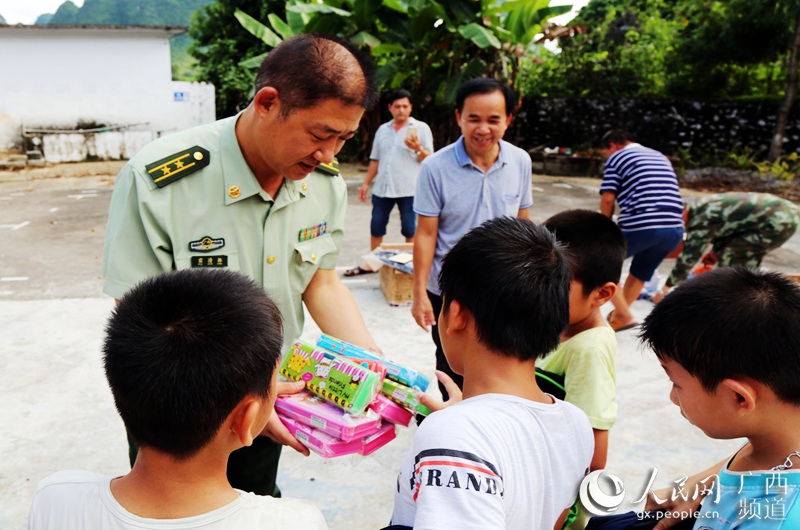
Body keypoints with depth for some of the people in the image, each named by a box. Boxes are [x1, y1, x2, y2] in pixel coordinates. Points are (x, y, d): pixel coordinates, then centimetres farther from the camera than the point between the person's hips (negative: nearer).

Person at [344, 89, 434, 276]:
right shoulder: (383, 129, 14)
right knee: (376, 228, 9)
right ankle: (371, 263, 21)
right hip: (382, 188, 5)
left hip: (409, 190, -4)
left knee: (410, 230, 2)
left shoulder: (421, 128, 0)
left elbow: (429, 160, -4)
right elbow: (375, 160, 18)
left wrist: (417, 148, -23)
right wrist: (366, 183, 14)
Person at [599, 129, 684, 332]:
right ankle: (617, 316, 37)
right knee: (641, 273, 27)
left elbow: (608, 198, 0)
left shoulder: (617, 157, 7)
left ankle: (624, 316, 7)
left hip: (641, 226, -7)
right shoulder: (660, 156, 27)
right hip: (675, 229, 7)